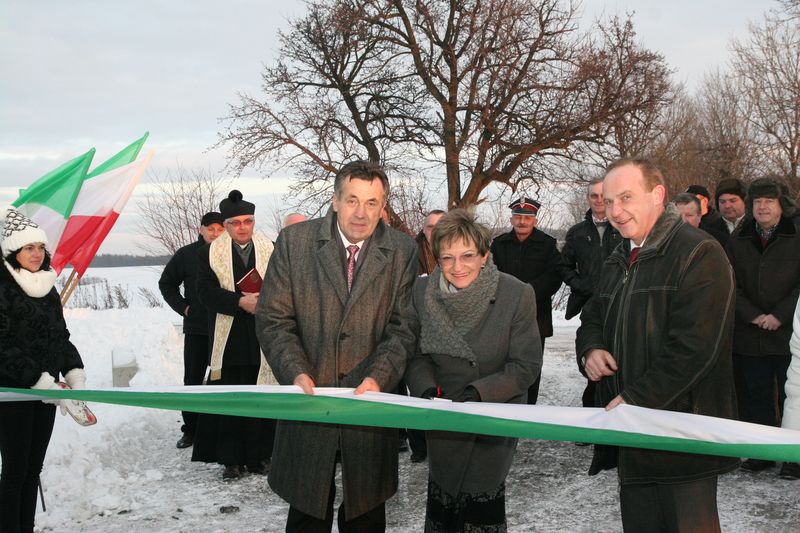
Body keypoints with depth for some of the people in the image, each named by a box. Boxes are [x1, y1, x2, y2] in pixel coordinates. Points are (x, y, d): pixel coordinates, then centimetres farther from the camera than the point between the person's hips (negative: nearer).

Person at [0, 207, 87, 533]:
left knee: (33, 469, 12)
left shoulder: (47, 287, 11)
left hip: (46, 391, 7)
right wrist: (38, 380, -19)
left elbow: (61, 337, 15)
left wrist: (75, 372, -1)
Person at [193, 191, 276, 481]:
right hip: (229, 340, 0)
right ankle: (232, 459, 12)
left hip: (263, 339, 0)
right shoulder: (211, 252, 3)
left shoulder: (270, 250, 4)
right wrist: (240, 301, -16)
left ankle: (258, 456, 15)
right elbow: (206, 291, -5)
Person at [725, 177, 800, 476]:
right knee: (757, 395, 9)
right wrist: (753, 316, -9)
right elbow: (731, 285, 4)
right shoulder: (738, 241, 9)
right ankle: (763, 453, 18)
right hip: (750, 336, 3)